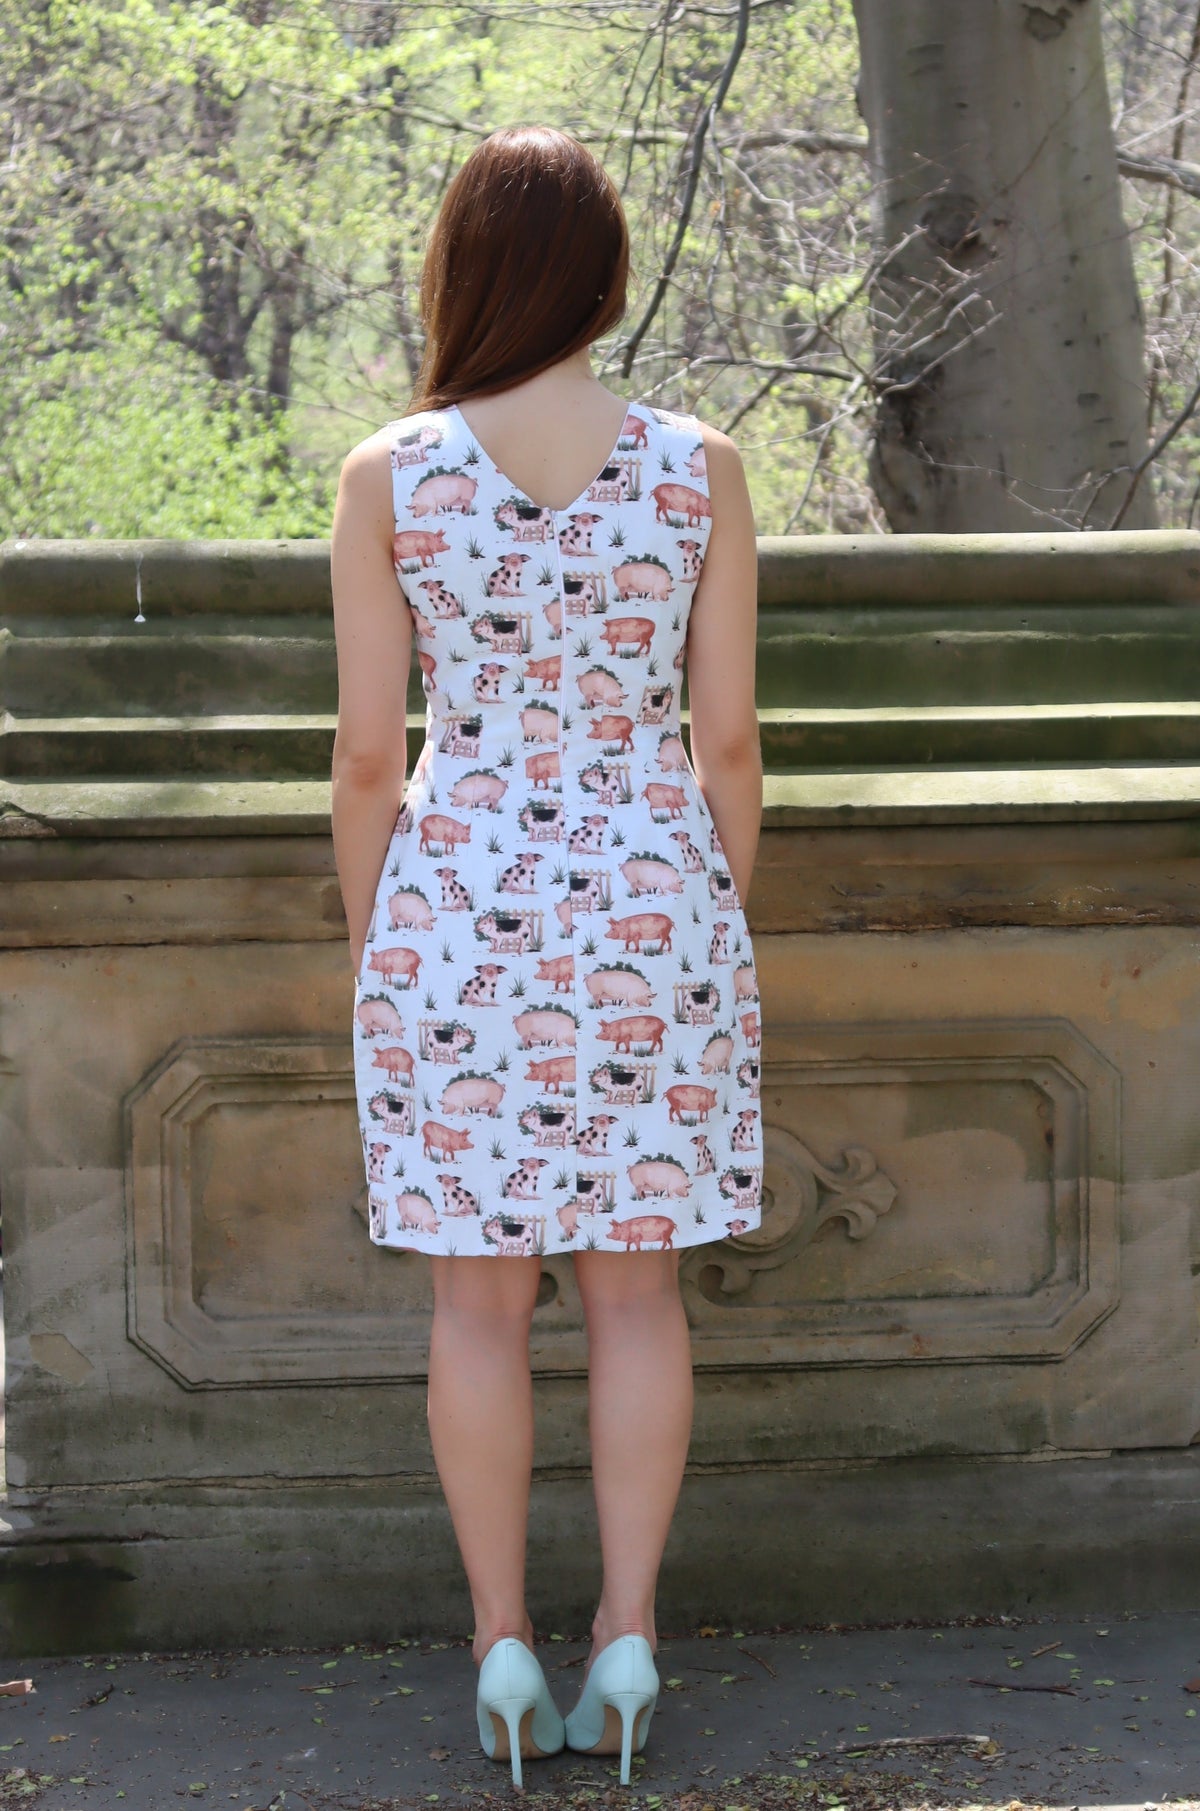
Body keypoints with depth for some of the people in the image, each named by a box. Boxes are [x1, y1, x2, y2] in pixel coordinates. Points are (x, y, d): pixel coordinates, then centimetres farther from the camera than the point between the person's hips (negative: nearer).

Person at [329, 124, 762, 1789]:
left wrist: (372, 957, 8)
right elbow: (728, 740, -1)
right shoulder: (698, 469, -3)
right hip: (652, 902, 1)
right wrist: (720, 932, 12)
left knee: (480, 1292, 7)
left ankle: (503, 1646, 10)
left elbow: (369, 756, -4)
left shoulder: (390, 478, -6)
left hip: (457, 905, -1)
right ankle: (629, 1638, 9)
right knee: (635, 1282, 9)